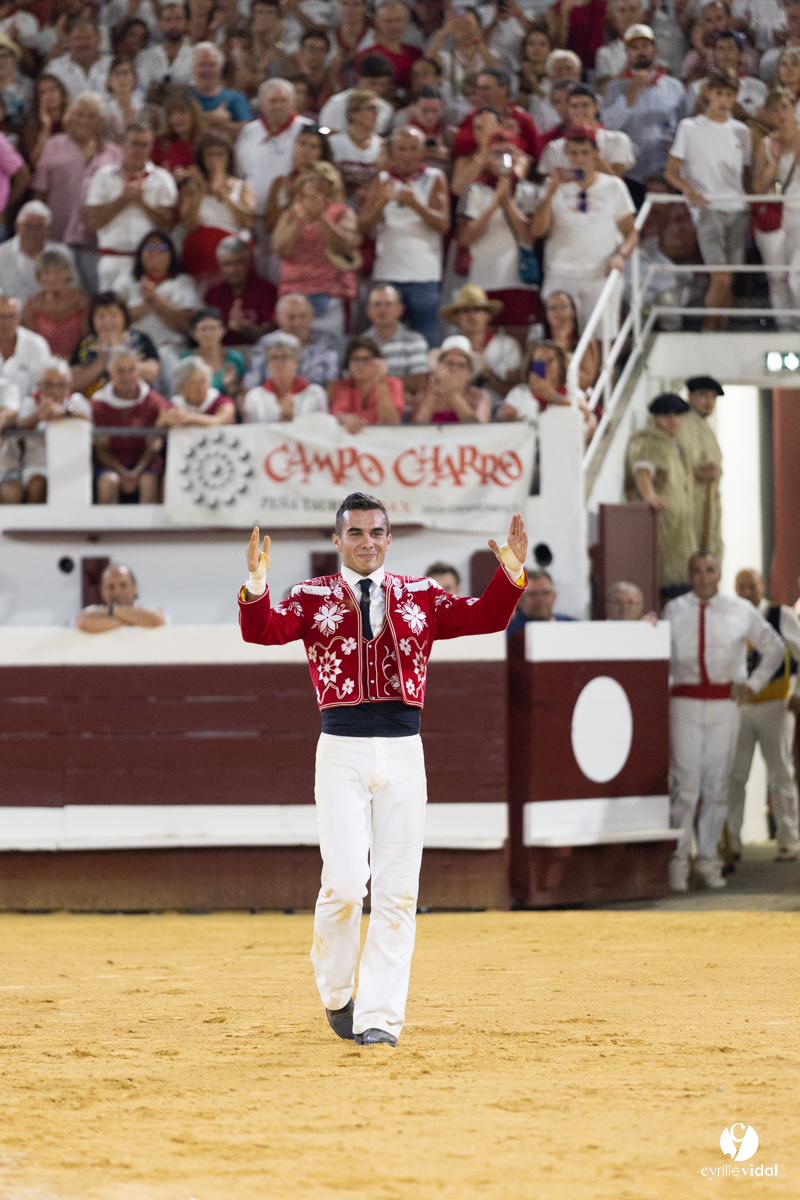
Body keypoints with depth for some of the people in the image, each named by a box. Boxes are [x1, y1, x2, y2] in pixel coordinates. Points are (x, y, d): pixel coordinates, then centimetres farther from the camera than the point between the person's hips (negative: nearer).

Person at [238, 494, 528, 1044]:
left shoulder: (420, 596, 11)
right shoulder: (313, 598, 5)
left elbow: (484, 617, 2)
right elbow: (263, 630, -11)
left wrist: (511, 574, -16)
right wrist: (256, 586, -31)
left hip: (404, 751, 2)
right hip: (343, 751, -2)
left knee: (397, 892, -1)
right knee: (345, 884, -10)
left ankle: (378, 1016, 2)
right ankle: (336, 994, 16)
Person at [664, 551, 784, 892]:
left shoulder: (741, 610, 8)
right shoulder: (674, 610, 9)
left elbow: (774, 647, 19)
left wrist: (754, 684, 10)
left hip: (725, 703, 1)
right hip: (685, 703, -1)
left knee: (717, 784, 2)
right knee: (684, 783, -9)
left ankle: (708, 860, 9)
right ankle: (678, 862, -6)